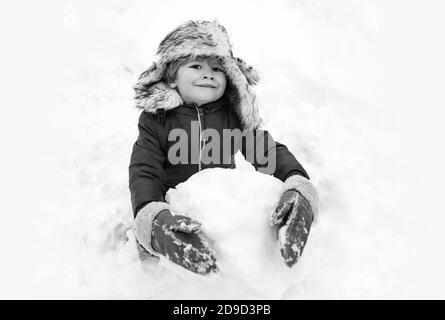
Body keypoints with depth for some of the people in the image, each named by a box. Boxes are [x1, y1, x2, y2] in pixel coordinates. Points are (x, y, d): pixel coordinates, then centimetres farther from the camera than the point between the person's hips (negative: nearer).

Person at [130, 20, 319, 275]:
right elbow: (143, 173, -17)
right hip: (176, 212, -1)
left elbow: (269, 151, -8)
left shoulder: (234, 114, 0)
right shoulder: (155, 119, -6)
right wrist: (153, 219, -41)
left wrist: (299, 186, -32)